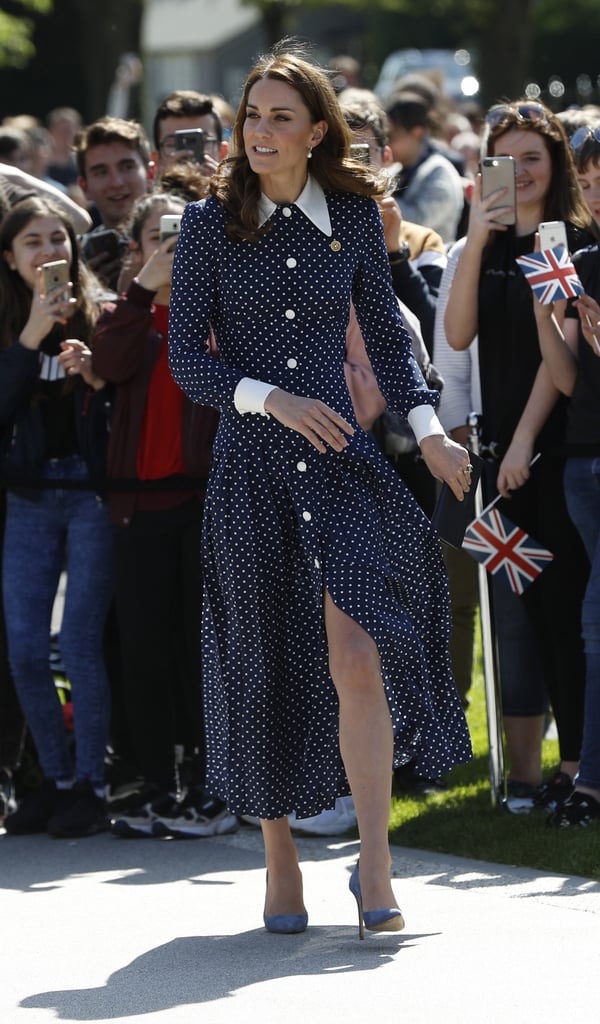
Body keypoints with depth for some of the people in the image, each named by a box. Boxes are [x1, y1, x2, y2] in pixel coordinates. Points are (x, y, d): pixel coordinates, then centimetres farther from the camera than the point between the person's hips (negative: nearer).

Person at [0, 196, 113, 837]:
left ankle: (90, 785, 0)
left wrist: (97, 375, -19)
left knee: (79, 640, -8)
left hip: (93, 494, -3)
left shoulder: (102, 321, 0)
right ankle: (56, 778, 14)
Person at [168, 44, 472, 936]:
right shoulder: (210, 224, 0)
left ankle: (375, 871, -13)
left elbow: (385, 330, 15)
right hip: (251, 468, 0)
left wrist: (427, 428, 2)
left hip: (341, 460, 0)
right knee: (264, 664, 6)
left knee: (358, 655, -15)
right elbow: (186, 359, -1)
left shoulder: (353, 217, 5)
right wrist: (272, 400, -16)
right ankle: (280, 854, 23)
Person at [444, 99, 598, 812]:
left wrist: (526, 439, -14)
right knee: (514, 607, 4)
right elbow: (457, 335, -1)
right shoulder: (485, 246, 13)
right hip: (502, 445, 5)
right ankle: (524, 769, 7)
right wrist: (474, 243, -10)